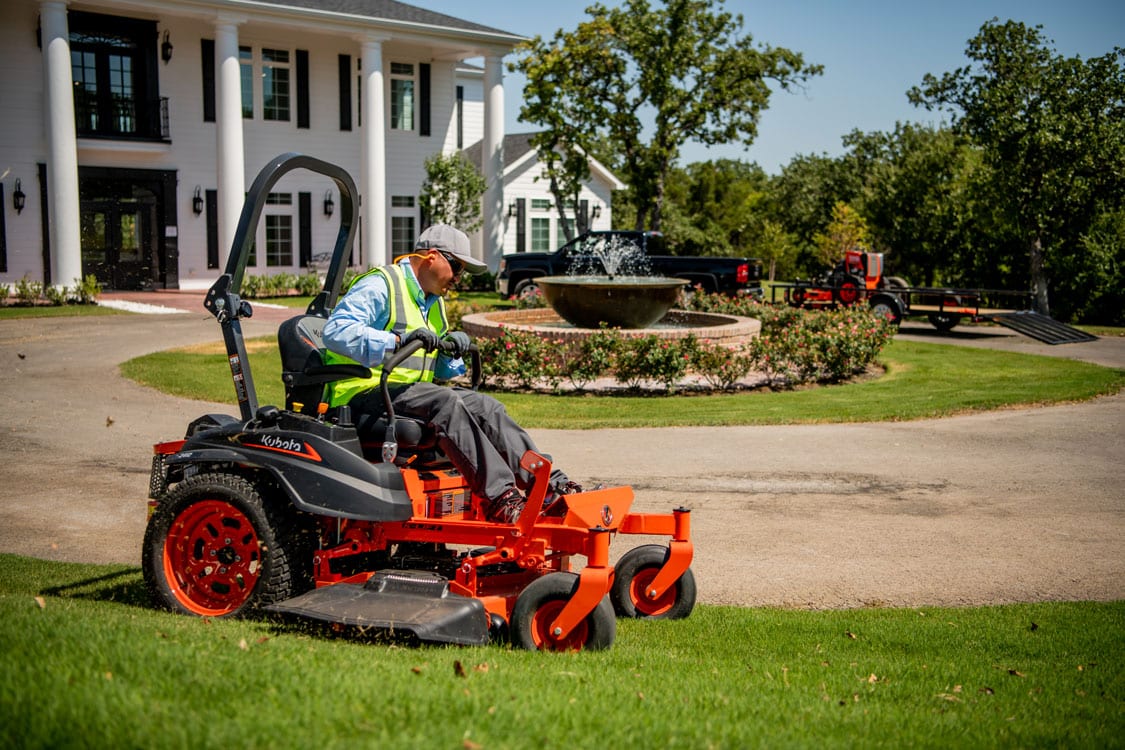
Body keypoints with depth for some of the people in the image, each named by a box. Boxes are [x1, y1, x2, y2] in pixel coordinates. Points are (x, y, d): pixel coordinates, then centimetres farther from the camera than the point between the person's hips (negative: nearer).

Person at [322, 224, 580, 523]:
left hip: (412, 392, 9)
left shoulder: (434, 302, 23)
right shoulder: (378, 286, -7)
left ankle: (552, 486, -16)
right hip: (365, 394, -9)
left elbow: (440, 372, 24)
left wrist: (452, 348, 1)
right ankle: (499, 499, -40)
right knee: (446, 403, -32)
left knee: (486, 406, -10)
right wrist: (397, 339, -32)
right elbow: (336, 331, -23)